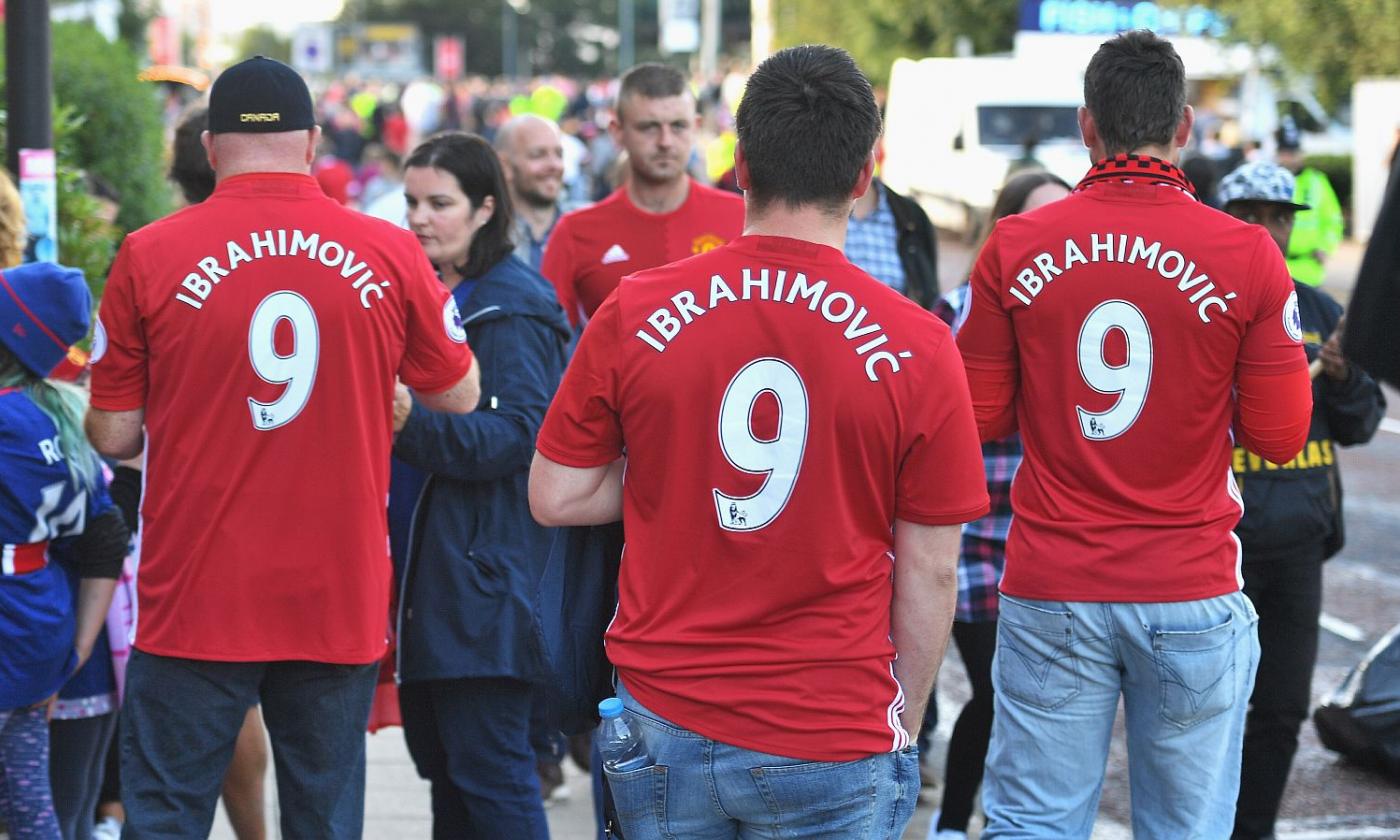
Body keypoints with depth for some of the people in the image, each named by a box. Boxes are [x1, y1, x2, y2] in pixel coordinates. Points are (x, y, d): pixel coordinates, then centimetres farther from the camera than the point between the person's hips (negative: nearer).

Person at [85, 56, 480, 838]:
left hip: (196, 601, -2)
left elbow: (114, 435, 0)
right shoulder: (390, 254, -2)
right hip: (339, 600, 2)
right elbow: (459, 398, 11)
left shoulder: (149, 257, -6)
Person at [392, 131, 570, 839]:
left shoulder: (512, 309, -11)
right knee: (438, 756, 14)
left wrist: (413, 423, -33)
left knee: (489, 768, -8)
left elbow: (515, 433, -21)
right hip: (424, 568, 9)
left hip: (485, 575, -9)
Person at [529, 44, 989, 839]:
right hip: (836, 740, -2)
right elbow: (928, 573, -4)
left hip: (666, 722, 2)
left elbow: (555, 497, 3)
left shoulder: (635, 313, -6)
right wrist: (904, 728, 8)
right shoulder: (917, 348, -10)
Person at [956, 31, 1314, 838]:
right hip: (1192, 599, -1)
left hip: (1052, 592, 1)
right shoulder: (1248, 257, -7)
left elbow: (979, 417, 3)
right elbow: (1280, 435, -2)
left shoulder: (1013, 248, -3)